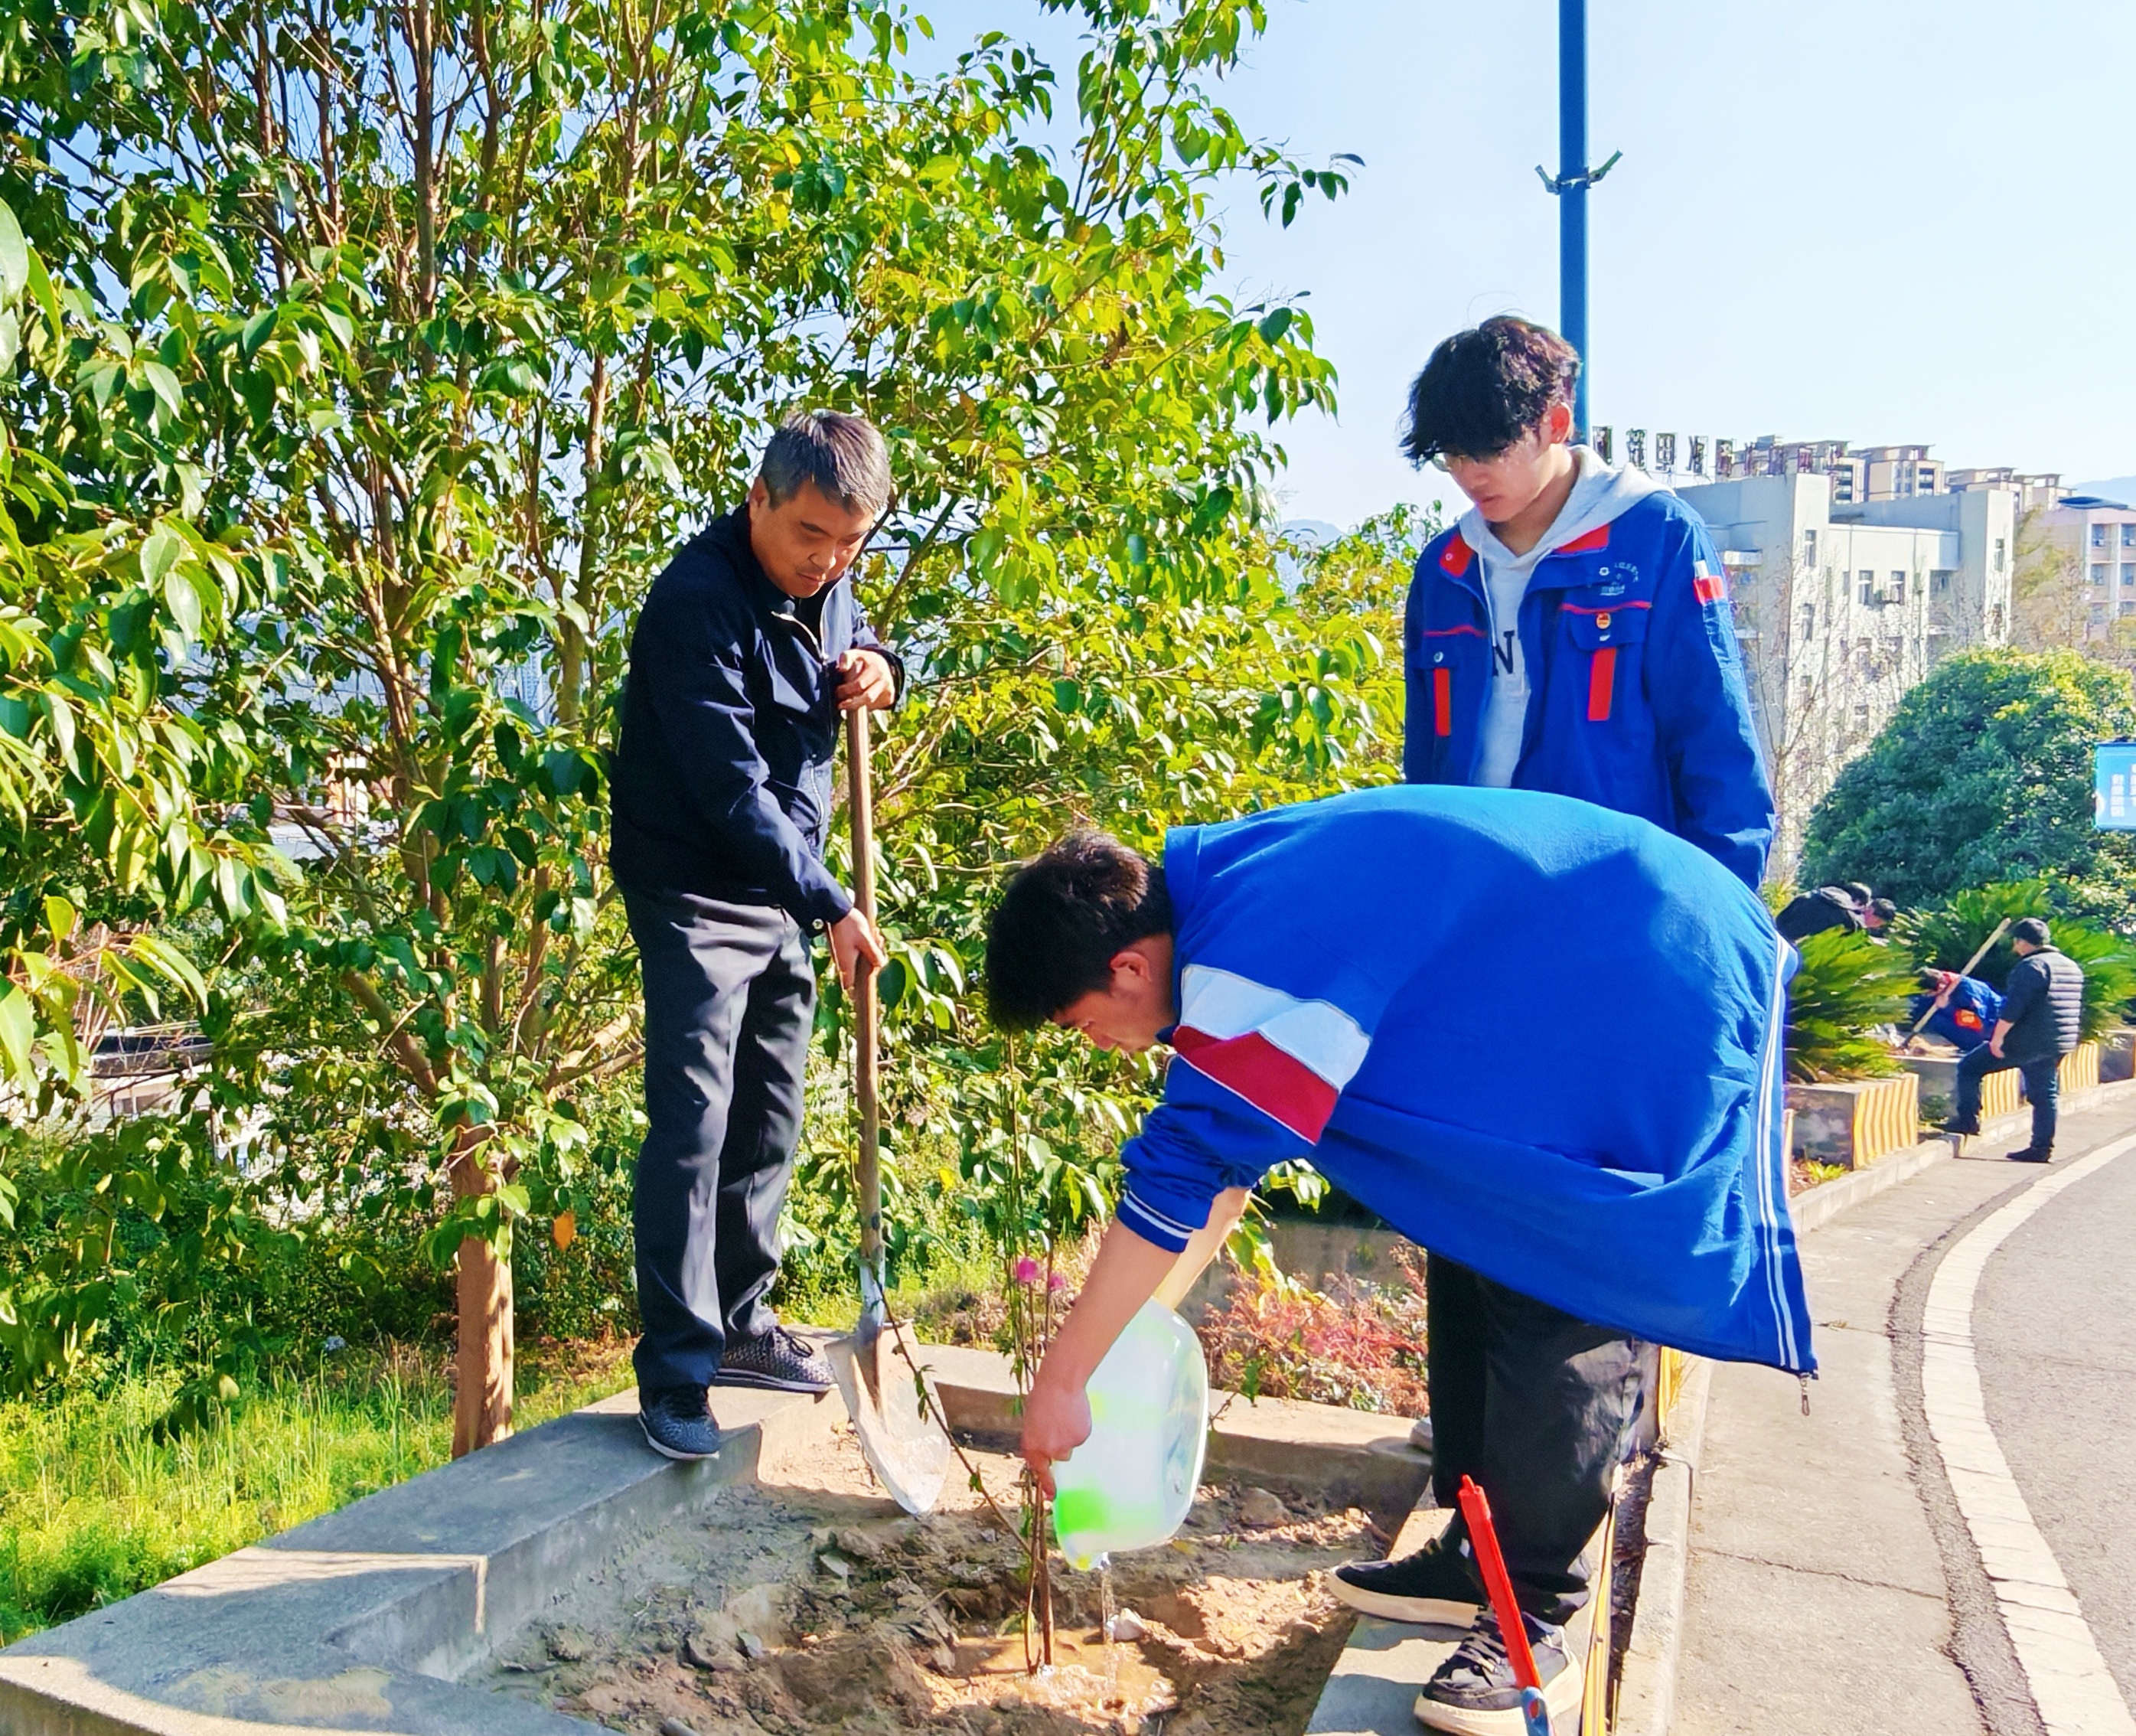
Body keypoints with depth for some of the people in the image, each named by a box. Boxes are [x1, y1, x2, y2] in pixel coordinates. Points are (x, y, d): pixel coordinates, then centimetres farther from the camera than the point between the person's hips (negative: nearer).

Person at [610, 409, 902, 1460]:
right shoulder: (699, 602, -20)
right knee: (692, 1124, -11)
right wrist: (831, 906, -21)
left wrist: (877, 671, 0)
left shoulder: (827, 587, 5)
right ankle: (674, 1374, -3)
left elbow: (861, 642, 26)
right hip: (695, 891, -8)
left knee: (767, 1126, 13)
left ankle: (739, 1326, 27)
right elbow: (732, 789, -23)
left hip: (781, 896, 8)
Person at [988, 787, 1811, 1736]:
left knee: (1562, 1323, -9)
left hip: (1671, 1007, -10)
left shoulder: (1258, 945, -30)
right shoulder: (1227, 900, 2)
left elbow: (1182, 1175, -28)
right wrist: (1143, 1306, 12)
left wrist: (1060, 1379, -19)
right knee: (1497, 1277, 12)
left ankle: (1532, 1623, 4)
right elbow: (1220, 1150, 13)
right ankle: (1485, 1557, 22)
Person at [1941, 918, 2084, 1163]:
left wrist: (1997, 1038, -19)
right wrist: (2072, 1037, 29)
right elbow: (2079, 1010, 22)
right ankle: (2042, 1148, 14)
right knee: (2045, 1094, 13)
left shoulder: (2031, 966, -16)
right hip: (2056, 1046, 9)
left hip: (2023, 1042, -9)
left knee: (1969, 1069, 1)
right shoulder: (2072, 967, 14)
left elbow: (2014, 1007, -23)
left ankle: (1968, 1120, 1)